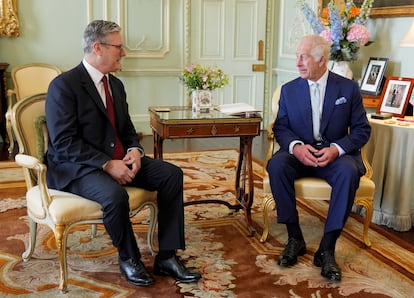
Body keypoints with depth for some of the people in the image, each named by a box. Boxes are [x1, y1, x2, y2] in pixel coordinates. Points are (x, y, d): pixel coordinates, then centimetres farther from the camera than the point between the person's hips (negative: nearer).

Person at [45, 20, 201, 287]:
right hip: (77, 167, -8)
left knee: (172, 174, -10)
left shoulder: (116, 84, 12)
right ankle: (128, 258, -7)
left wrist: (135, 150, -5)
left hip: (117, 160, 8)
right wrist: (107, 164, -25)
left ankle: (167, 257, -7)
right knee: (115, 194, -36)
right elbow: (64, 143, -19)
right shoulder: (64, 85, -13)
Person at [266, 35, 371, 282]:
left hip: (335, 153, -1)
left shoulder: (348, 88, 1)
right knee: (276, 166, -31)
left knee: (349, 172, -35)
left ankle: (327, 248, -25)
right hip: (299, 152, 2)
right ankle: (295, 238, -18)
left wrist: (337, 149, -19)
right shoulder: (289, 90, 6)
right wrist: (296, 146, -20)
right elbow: (280, 128, 3)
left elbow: (362, 129, 0)